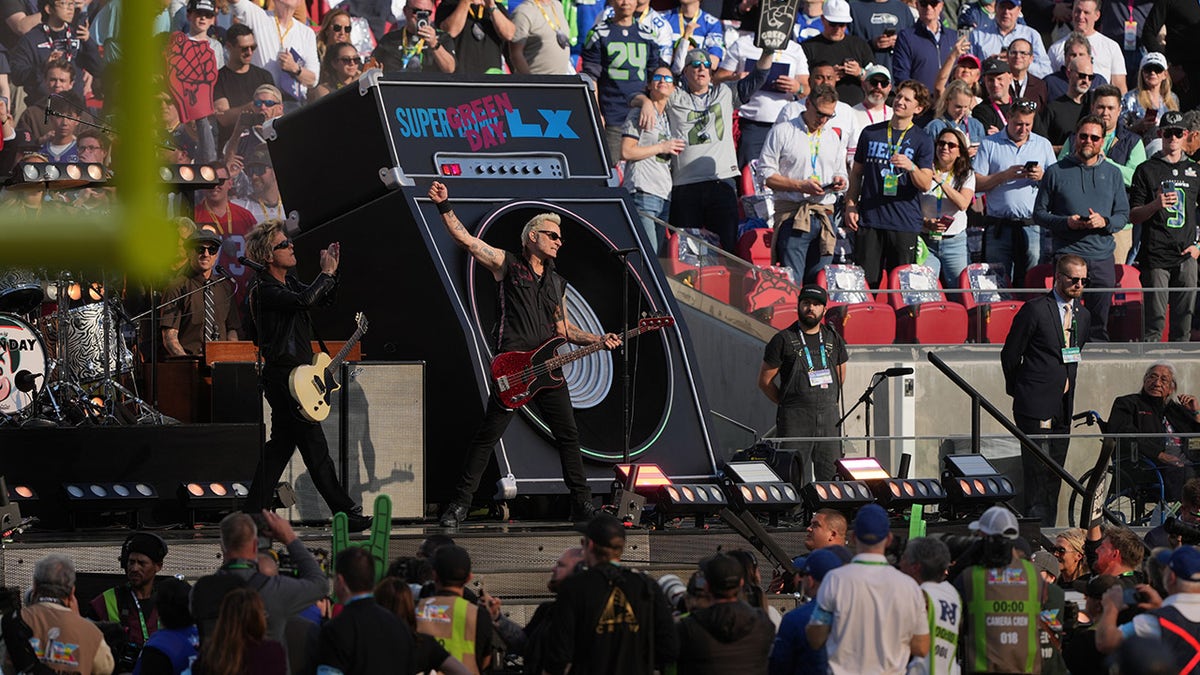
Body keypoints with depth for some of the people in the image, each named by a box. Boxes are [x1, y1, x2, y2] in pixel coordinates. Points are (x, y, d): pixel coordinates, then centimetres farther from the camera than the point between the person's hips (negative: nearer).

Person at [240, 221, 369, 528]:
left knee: (280, 446, 13)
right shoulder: (263, 290, -17)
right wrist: (326, 273, -19)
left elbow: (323, 300, 21)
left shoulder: (289, 281, 13)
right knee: (315, 450, -6)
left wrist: (332, 271, 4)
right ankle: (346, 513, -4)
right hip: (285, 375, -10)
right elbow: (305, 301, -33)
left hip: (295, 373, 10)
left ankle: (254, 513, 16)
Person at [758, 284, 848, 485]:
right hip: (795, 419, -4)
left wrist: (828, 400, 15)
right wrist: (787, 403, 1)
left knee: (831, 476, 2)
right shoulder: (783, 340, 0)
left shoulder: (834, 340, 12)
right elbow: (765, 381, 4)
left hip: (828, 416, 4)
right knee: (797, 479, -8)